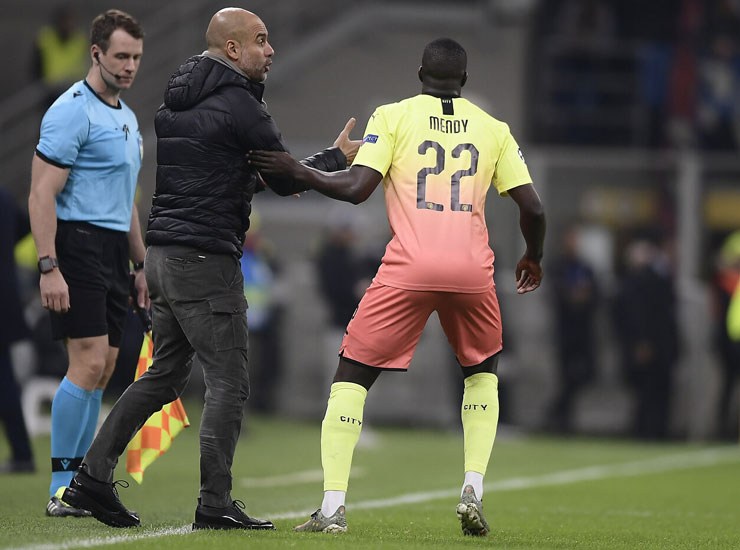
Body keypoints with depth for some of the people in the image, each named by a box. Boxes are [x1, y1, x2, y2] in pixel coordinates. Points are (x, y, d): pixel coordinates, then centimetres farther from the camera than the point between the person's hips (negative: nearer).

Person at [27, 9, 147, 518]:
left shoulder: (127, 118, 18)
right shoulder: (72, 111, -10)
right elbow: (42, 195, -15)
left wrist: (141, 265, 25)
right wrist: (49, 267, -21)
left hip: (114, 251, 9)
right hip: (79, 244, -9)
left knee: (103, 370, 6)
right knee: (88, 363, -15)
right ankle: (62, 489, -12)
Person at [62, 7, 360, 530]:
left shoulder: (174, 102, 15)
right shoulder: (238, 104, -11)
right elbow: (288, 179, -5)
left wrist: (252, 178, 23)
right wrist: (339, 157, 10)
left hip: (161, 253, 9)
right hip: (205, 257, -9)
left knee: (165, 373, 16)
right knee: (229, 380, -2)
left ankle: (93, 474, 10)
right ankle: (215, 503, -3)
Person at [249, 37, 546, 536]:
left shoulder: (393, 116, 8)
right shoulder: (492, 129, 15)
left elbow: (356, 188, -4)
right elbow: (532, 207, 11)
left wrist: (296, 172, 8)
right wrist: (533, 259, 29)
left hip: (409, 267, -2)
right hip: (473, 268, 2)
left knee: (352, 374, 8)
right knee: (483, 372, 27)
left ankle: (333, 507, -5)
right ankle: (474, 492, 10)